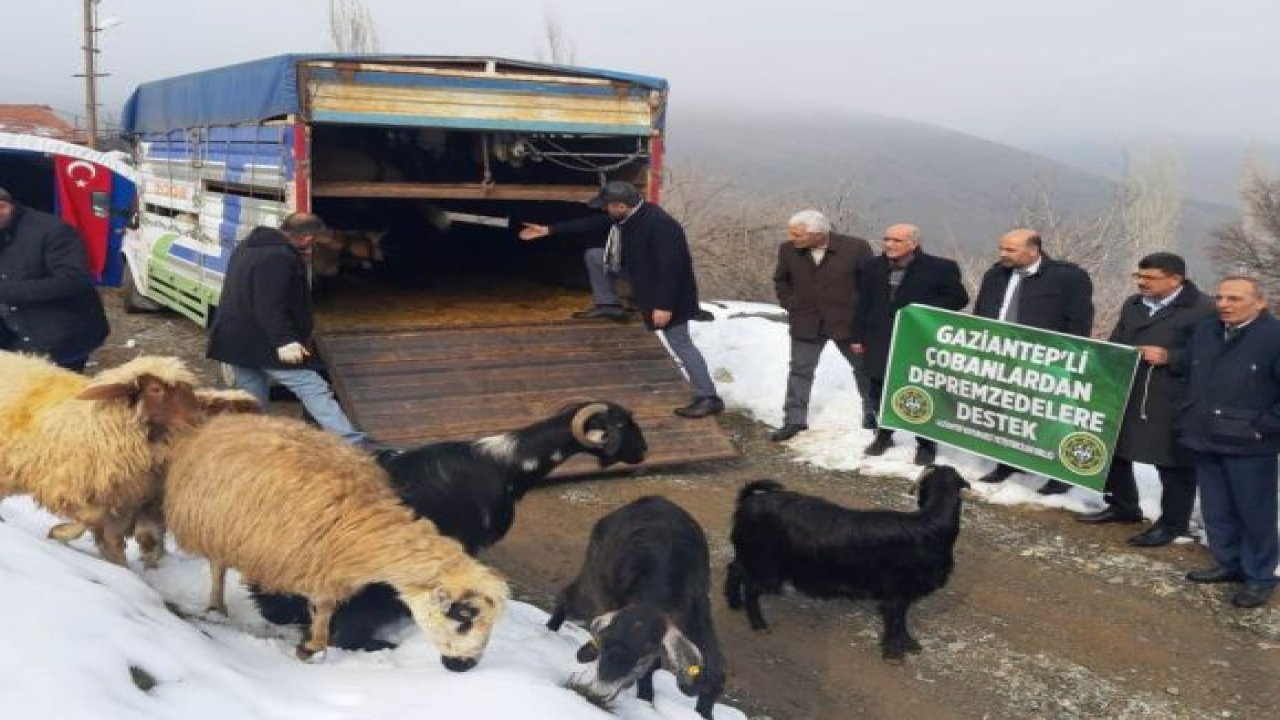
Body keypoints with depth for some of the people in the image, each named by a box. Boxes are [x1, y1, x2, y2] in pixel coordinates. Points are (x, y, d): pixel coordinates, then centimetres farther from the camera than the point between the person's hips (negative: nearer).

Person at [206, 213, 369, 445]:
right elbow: (270, 306, -27)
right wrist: (285, 340, -30)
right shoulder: (279, 258, -19)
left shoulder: (249, 246, 16)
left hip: (235, 340, 10)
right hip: (264, 343, -10)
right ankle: (354, 444, -14)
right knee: (314, 389, -10)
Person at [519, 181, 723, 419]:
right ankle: (610, 305, 17)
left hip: (669, 292, -9)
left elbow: (670, 268, -33)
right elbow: (592, 223, 7)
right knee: (593, 255, 7)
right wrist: (550, 230, 9)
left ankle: (708, 398, -2)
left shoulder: (659, 225, -33)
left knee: (680, 343, -7)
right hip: (641, 274, 9)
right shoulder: (626, 217, -4)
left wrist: (664, 305, -32)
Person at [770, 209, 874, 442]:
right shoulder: (788, 250, -9)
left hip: (848, 322, -1)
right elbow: (781, 279, 11)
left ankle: (873, 412, 36)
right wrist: (789, 304, 3)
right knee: (800, 371, 5)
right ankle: (794, 420, 17)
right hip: (805, 324, 1)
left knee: (864, 368, 15)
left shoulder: (855, 248, -18)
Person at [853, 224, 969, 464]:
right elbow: (863, 303, 10)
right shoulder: (874, 267, 6)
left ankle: (926, 444, 17)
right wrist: (859, 336, 9)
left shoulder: (940, 268, -9)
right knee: (880, 392, 13)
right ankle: (883, 435, 33)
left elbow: (959, 298, -4)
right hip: (880, 342, 4)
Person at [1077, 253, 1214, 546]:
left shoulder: (1202, 309, -10)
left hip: (1171, 403, -7)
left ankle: (1172, 523, 17)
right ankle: (1123, 506, 34)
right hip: (1124, 395, 7)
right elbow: (1116, 343, 22)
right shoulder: (1133, 305, 14)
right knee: (1114, 452, 16)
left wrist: (1169, 357, -20)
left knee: (1173, 463, 3)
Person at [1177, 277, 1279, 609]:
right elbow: (1184, 371, 17)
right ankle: (1229, 563, 31)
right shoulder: (1203, 332, 7)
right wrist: (1190, 420, 11)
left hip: (1249, 446, -6)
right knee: (1216, 511, 16)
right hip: (1207, 441, 6)